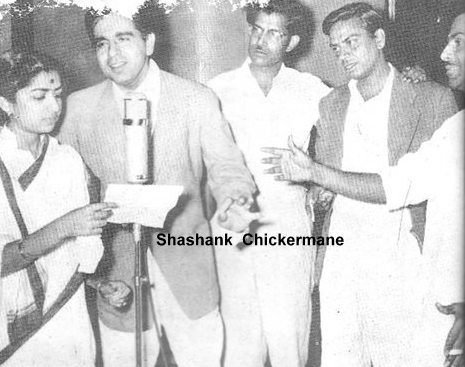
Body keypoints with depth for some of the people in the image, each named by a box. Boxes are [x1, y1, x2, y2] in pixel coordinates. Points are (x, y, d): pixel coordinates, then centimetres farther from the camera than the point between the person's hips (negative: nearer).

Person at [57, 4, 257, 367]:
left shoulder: (198, 100, -4)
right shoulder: (80, 106, 0)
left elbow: (225, 164, -6)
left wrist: (234, 199, -27)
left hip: (187, 271, 0)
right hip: (117, 276, 1)